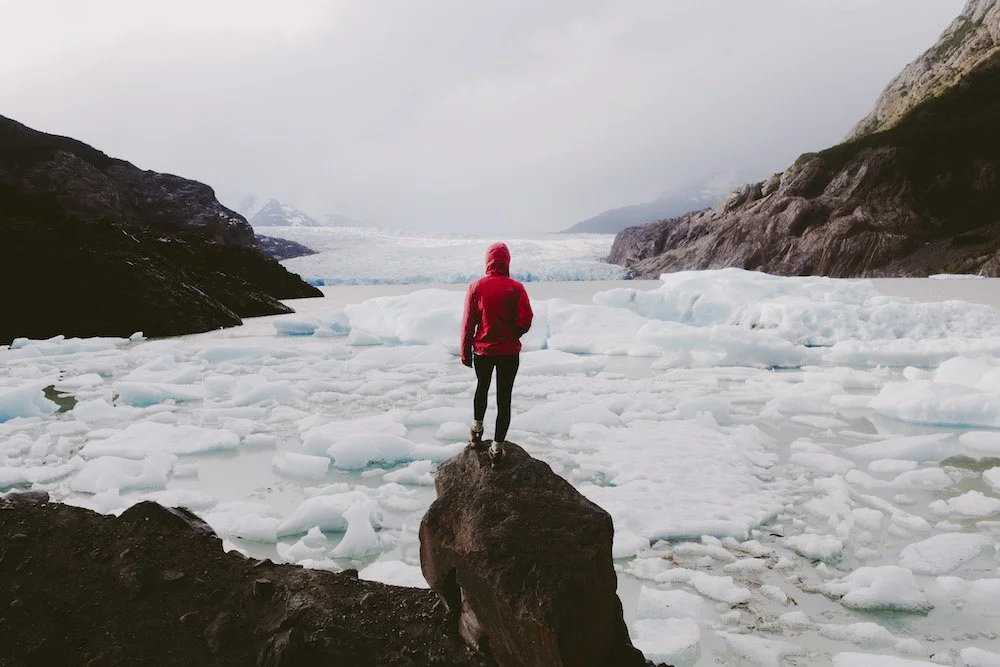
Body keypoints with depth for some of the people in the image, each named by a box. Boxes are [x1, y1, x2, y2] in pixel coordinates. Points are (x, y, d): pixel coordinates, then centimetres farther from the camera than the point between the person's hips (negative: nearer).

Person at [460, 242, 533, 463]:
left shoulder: (476, 287, -7)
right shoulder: (516, 288, -9)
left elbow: (468, 322, -5)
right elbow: (525, 322, -12)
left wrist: (465, 352, 4)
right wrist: (512, 336, 9)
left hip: (482, 351, 1)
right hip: (509, 352, -1)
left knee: (482, 388, 26)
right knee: (504, 397, 7)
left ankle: (477, 430, 34)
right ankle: (497, 447, 10)